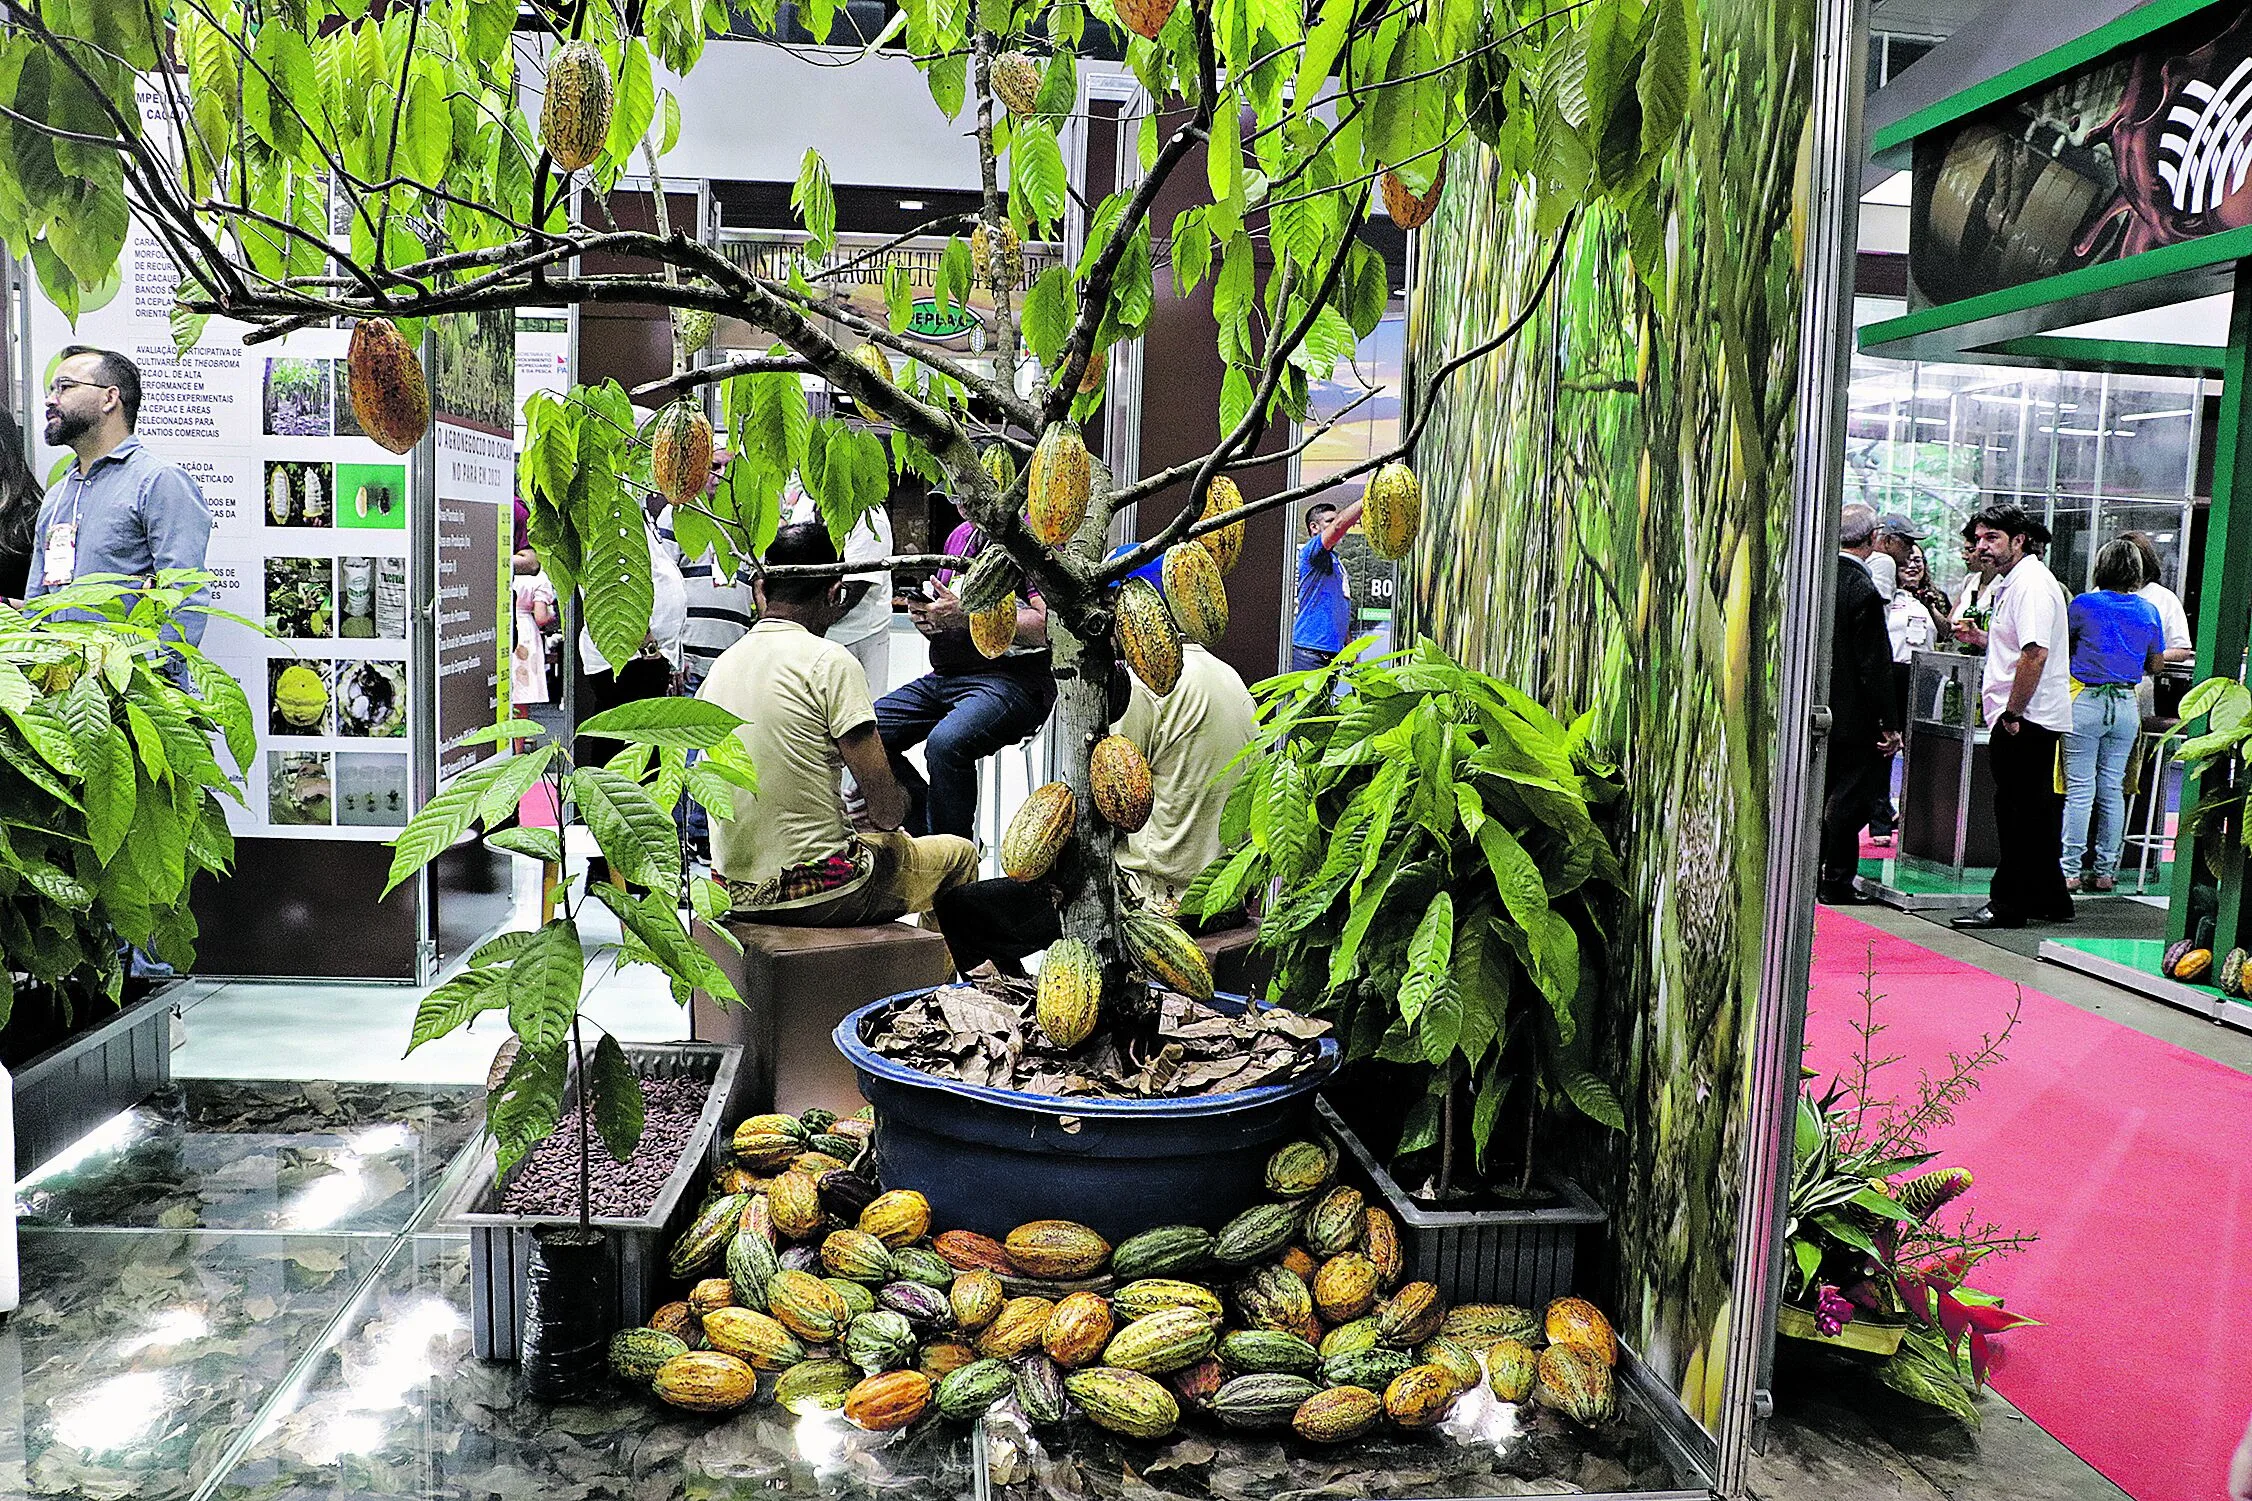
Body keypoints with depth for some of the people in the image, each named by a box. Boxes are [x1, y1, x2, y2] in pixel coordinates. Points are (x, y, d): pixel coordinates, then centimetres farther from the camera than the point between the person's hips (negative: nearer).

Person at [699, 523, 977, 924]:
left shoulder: (721, 665, 6)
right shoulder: (829, 661, -14)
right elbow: (884, 804, -15)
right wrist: (885, 818, 8)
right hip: (820, 896, -7)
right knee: (960, 854, 17)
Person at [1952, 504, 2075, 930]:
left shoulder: (2031, 582, -15)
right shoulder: (2012, 582, 18)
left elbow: (2035, 654, -25)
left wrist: (2012, 713, -22)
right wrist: (1982, 637, 13)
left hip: (2025, 719, -11)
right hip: (2033, 719, 11)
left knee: (2016, 811, -5)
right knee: (2035, 811, 16)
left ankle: (2008, 904, 1)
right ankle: (2050, 902, 24)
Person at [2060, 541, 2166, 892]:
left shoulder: (2085, 604, -7)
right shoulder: (2149, 611, 3)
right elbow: (2157, 664, 12)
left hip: (2086, 702, -4)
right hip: (2126, 704, 4)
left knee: (2080, 789, -3)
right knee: (2112, 790, 9)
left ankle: (2070, 871, -4)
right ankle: (2106, 871, 13)